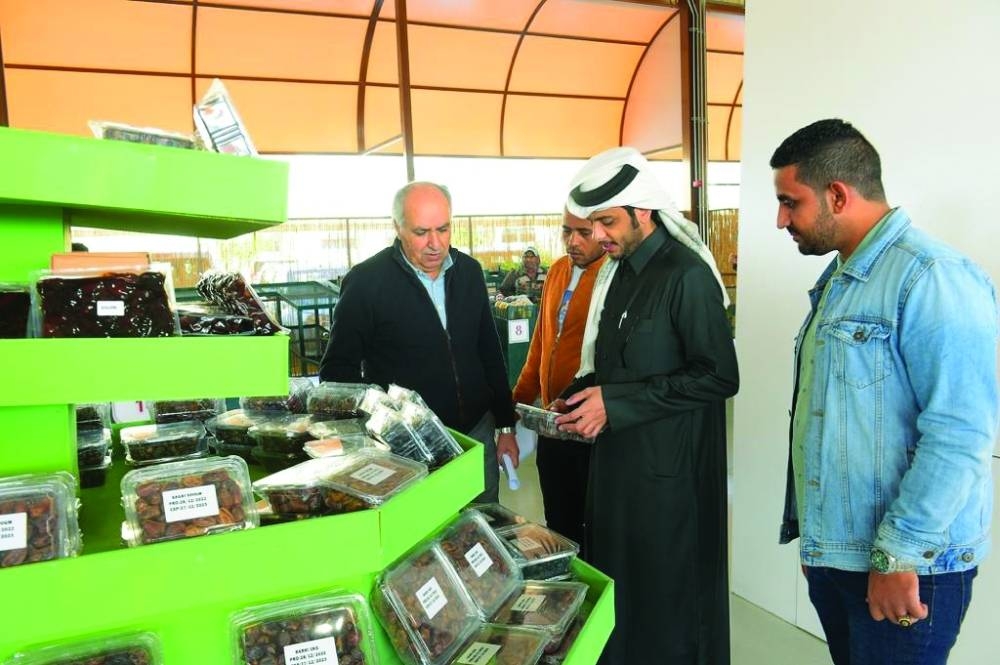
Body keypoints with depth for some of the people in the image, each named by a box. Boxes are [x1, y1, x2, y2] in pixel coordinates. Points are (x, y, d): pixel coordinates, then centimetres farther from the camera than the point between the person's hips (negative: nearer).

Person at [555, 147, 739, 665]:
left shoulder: (687, 275, -15)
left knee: (666, 600, 7)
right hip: (618, 457, 8)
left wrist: (615, 403, -20)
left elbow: (720, 377, -19)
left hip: (668, 470, -8)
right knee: (617, 587, 17)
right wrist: (585, 396, 1)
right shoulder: (621, 271, 10)